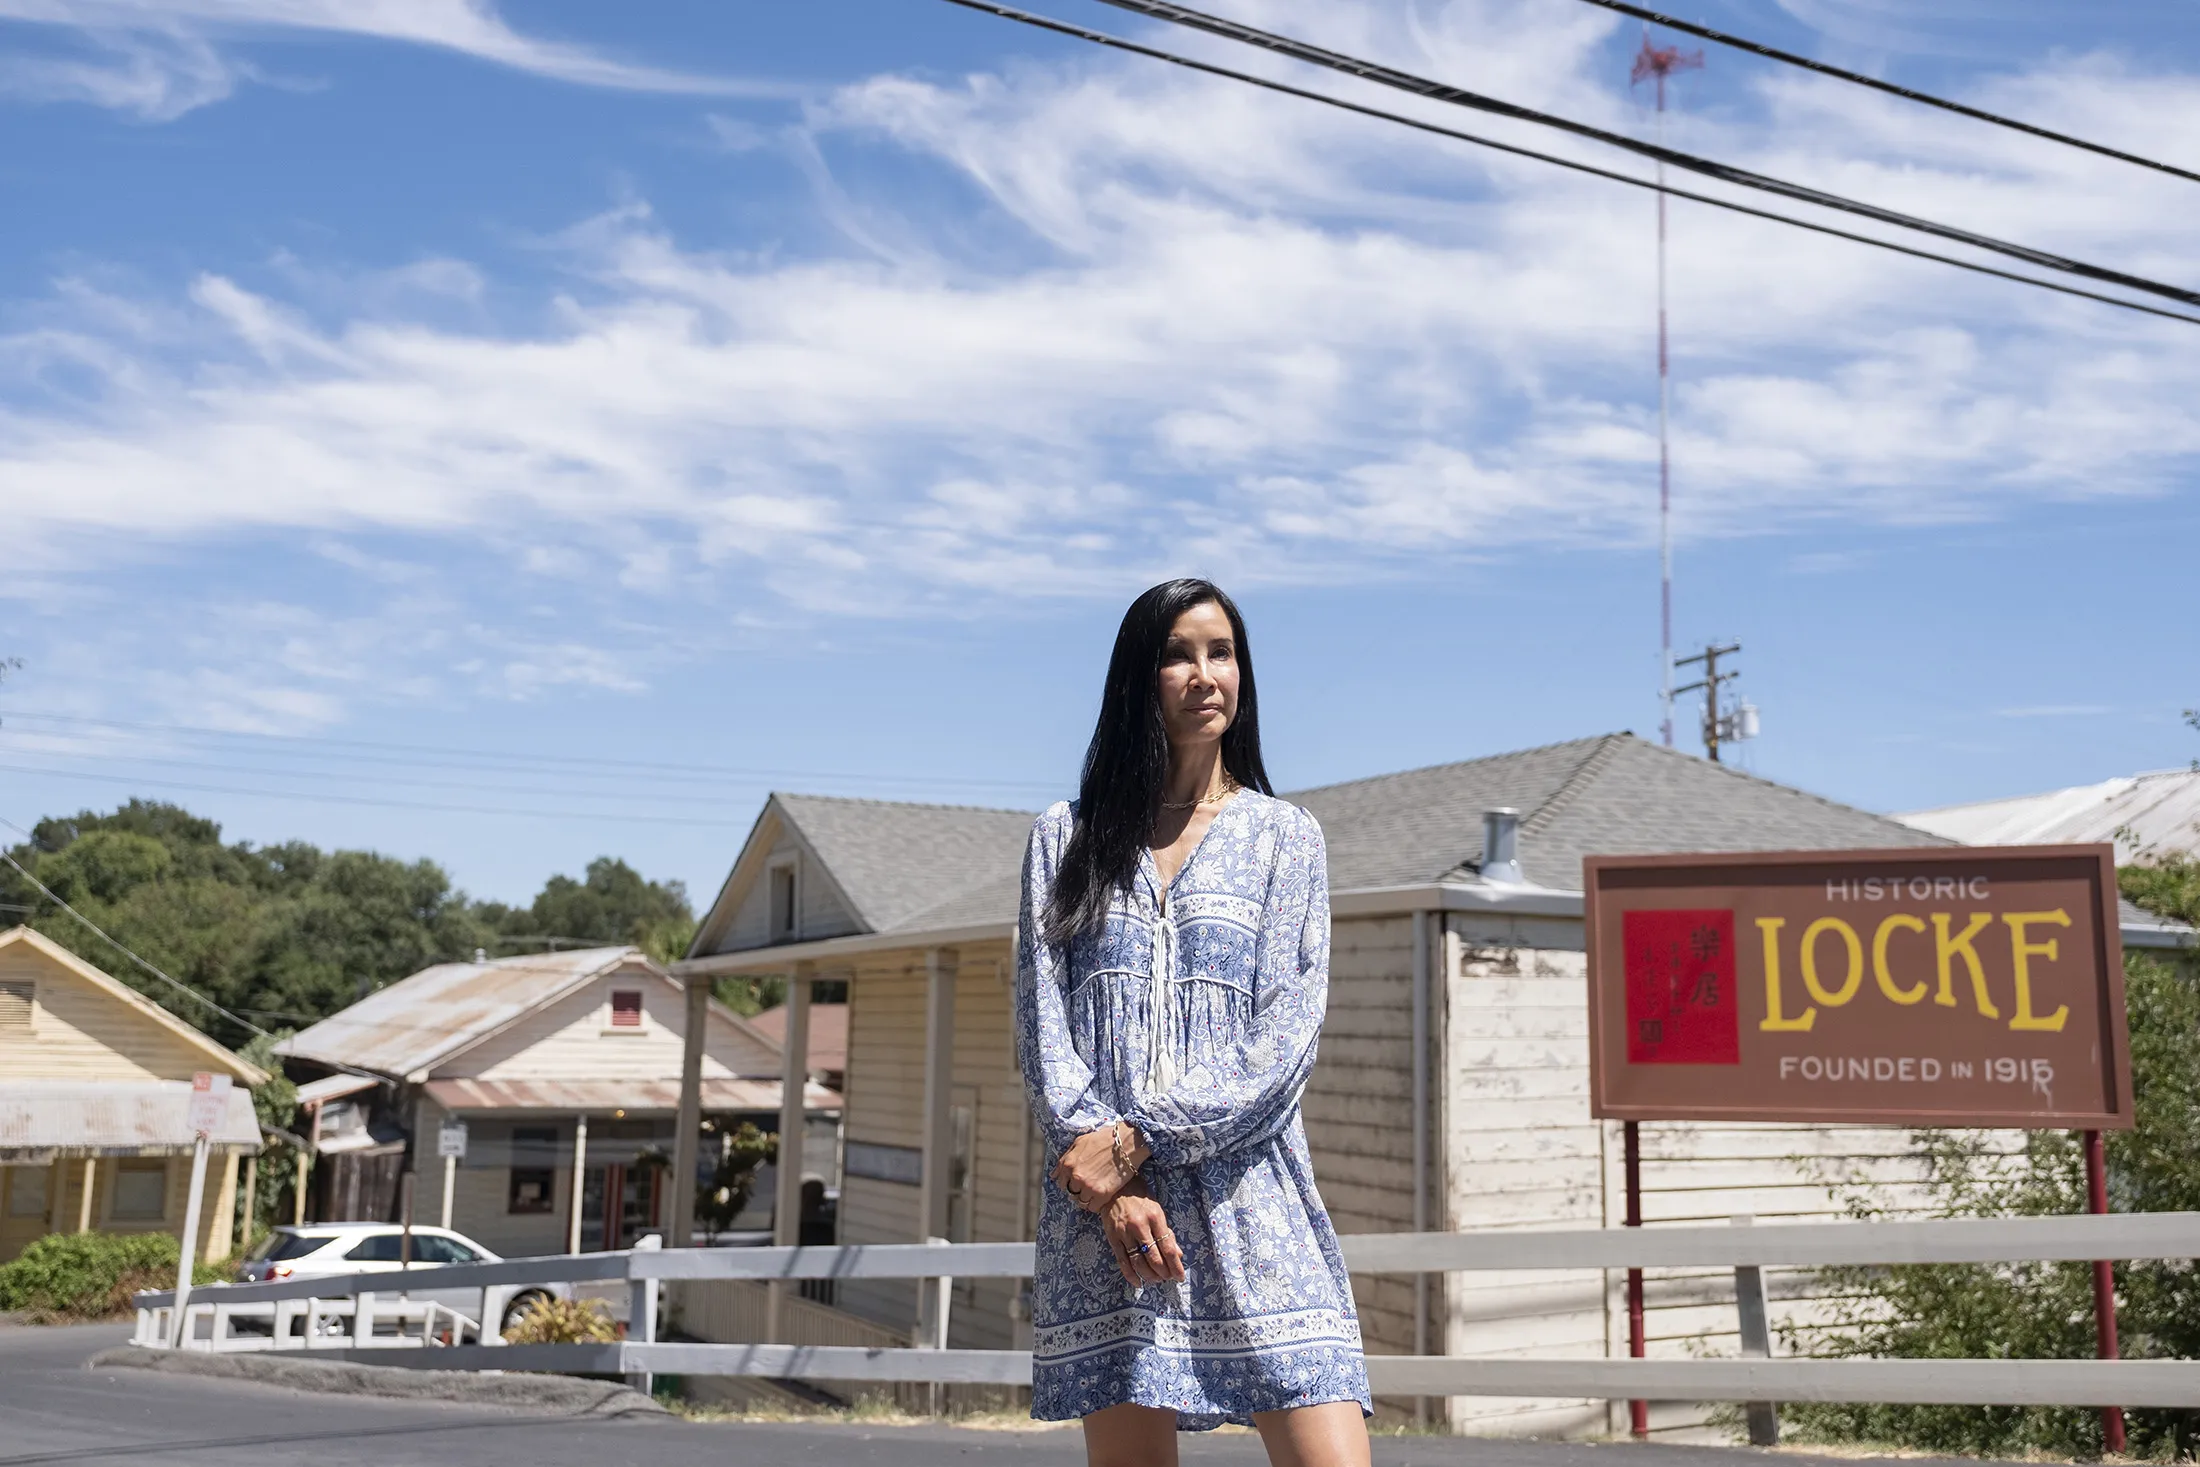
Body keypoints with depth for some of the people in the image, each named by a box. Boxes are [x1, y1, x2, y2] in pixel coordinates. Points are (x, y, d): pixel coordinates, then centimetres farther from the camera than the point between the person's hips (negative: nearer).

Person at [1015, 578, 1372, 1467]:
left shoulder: (1283, 837, 9)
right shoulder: (1067, 839, 12)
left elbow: (1282, 1038, -1)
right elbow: (1042, 1030, 4)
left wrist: (1139, 1138, -10)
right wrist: (1111, 1185, -8)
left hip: (1250, 1201, -1)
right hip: (1102, 1202, 1)